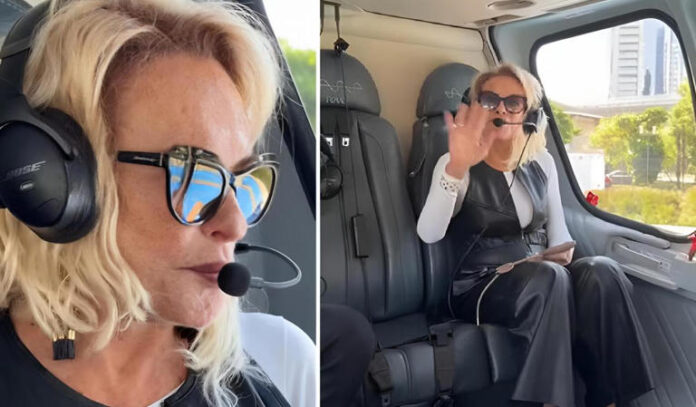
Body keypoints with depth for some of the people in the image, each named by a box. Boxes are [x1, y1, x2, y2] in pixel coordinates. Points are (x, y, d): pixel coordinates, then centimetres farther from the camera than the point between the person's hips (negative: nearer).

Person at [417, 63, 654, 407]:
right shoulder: (456, 165, -5)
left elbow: (558, 235, 15)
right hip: (480, 287, -4)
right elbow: (428, 234, -23)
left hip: (542, 282, 5)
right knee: (550, 276, -35)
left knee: (602, 271, -26)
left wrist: (563, 254, -11)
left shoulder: (542, 163, 11)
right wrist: (456, 168, -38)